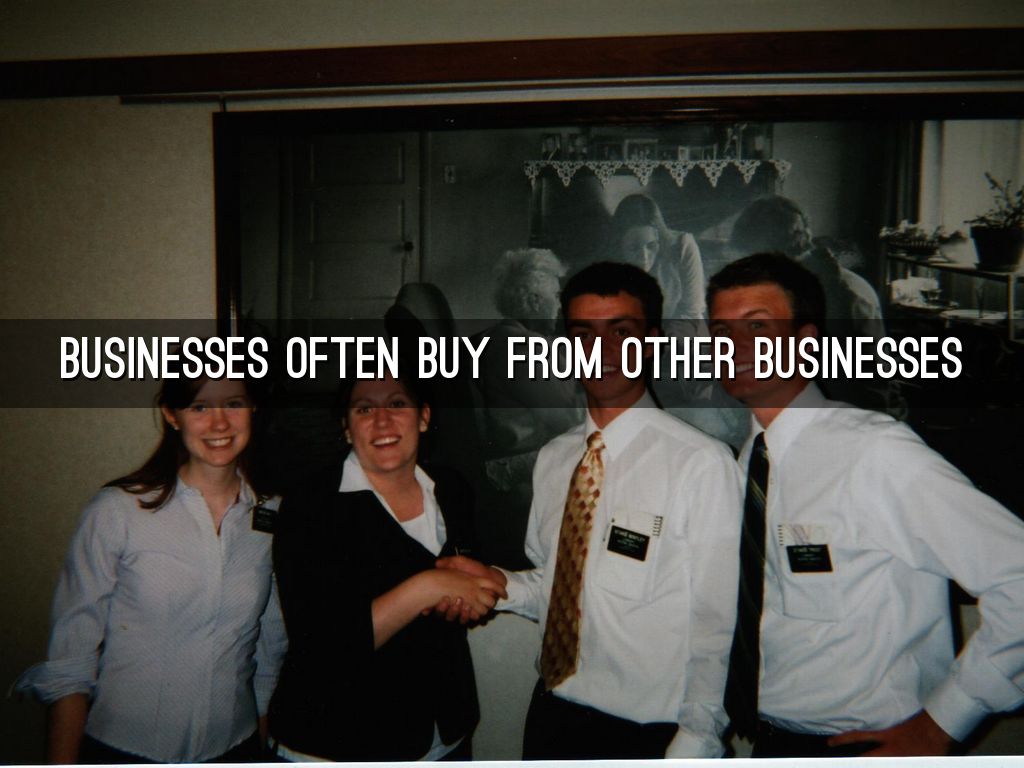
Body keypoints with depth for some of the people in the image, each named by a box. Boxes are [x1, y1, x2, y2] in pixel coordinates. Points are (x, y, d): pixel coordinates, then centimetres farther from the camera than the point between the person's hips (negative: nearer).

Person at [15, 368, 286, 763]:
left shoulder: (277, 519, -4)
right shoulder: (115, 511, -11)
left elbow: (270, 654, 4)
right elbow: (68, 663, -8)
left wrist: (265, 751, 6)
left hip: (233, 745, 3)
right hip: (121, 745, -2)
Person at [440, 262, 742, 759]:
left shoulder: (703, 463, -17)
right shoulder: (552, 459, 3)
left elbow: (718, 624, -13)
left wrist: (694, 745, -14)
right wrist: (498, 585, -6)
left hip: (646, 734, -5)